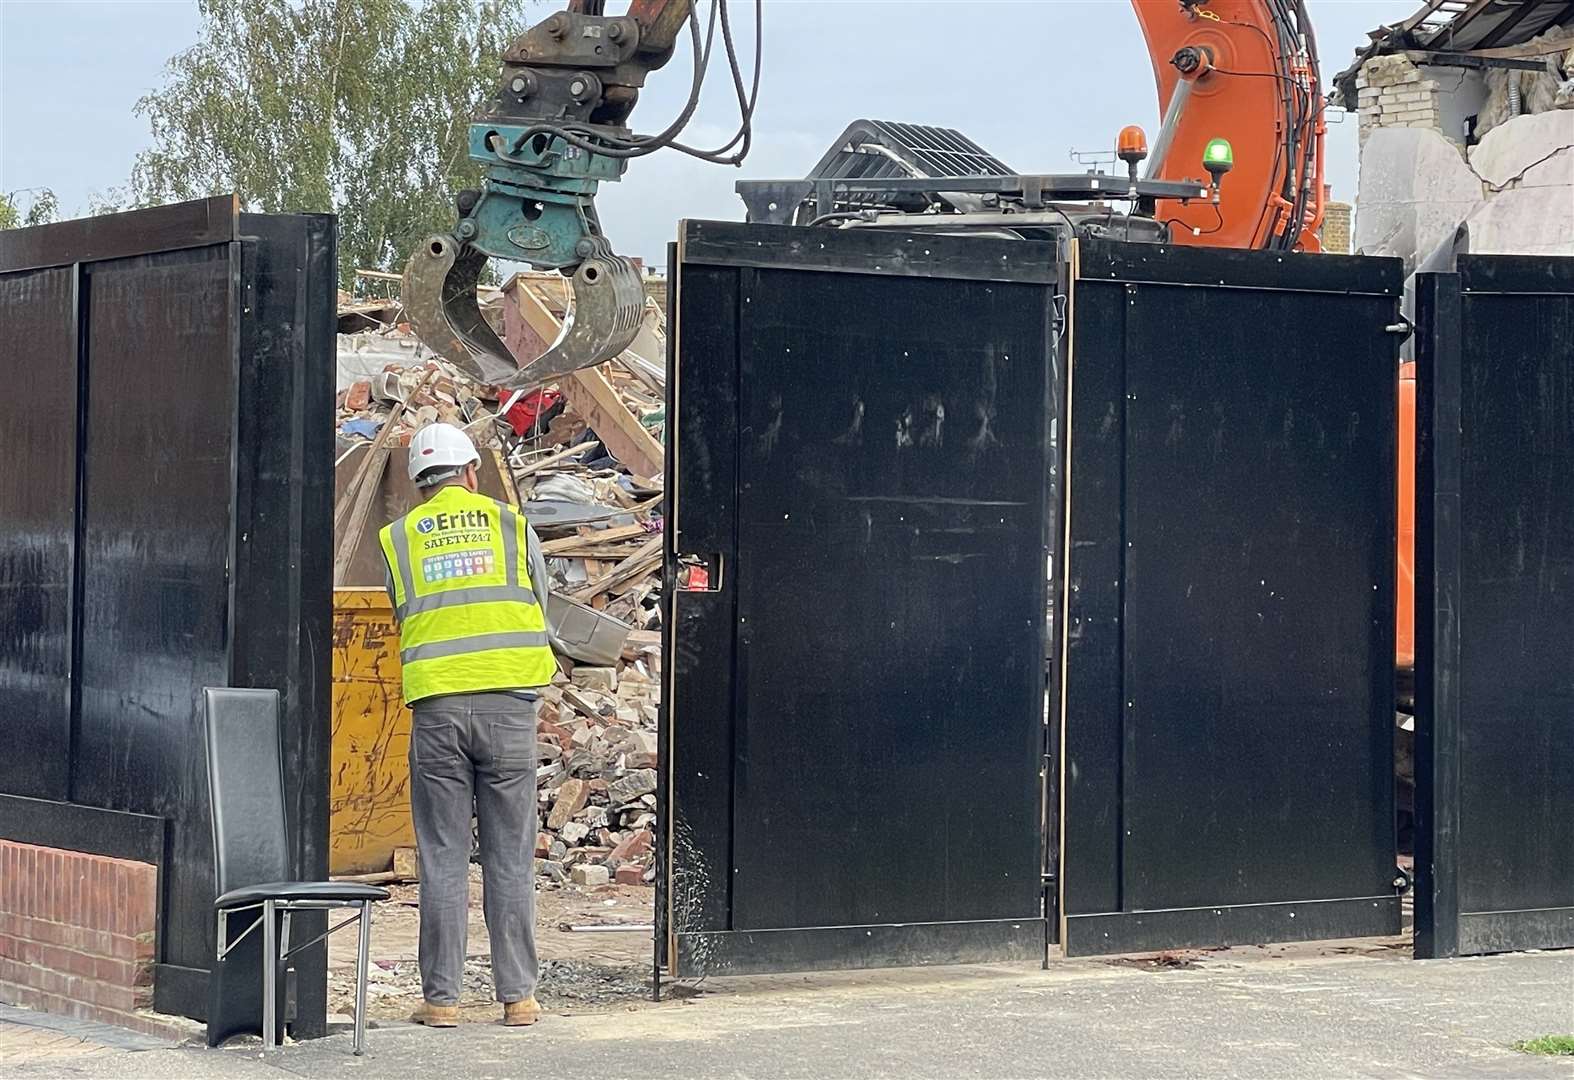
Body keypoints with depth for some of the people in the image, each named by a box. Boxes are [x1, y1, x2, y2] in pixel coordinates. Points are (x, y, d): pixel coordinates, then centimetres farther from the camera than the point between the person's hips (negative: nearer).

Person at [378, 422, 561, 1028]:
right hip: (508, 703, 0)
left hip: (436, 706, 0)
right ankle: (517, 996, 6)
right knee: (510, 858, 4)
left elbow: (404, 619, 12)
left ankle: (441, 997, 4)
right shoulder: (511, 525, 9)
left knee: (442, 859, 4)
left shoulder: (399, 538, 9)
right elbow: (540, 609, 14)